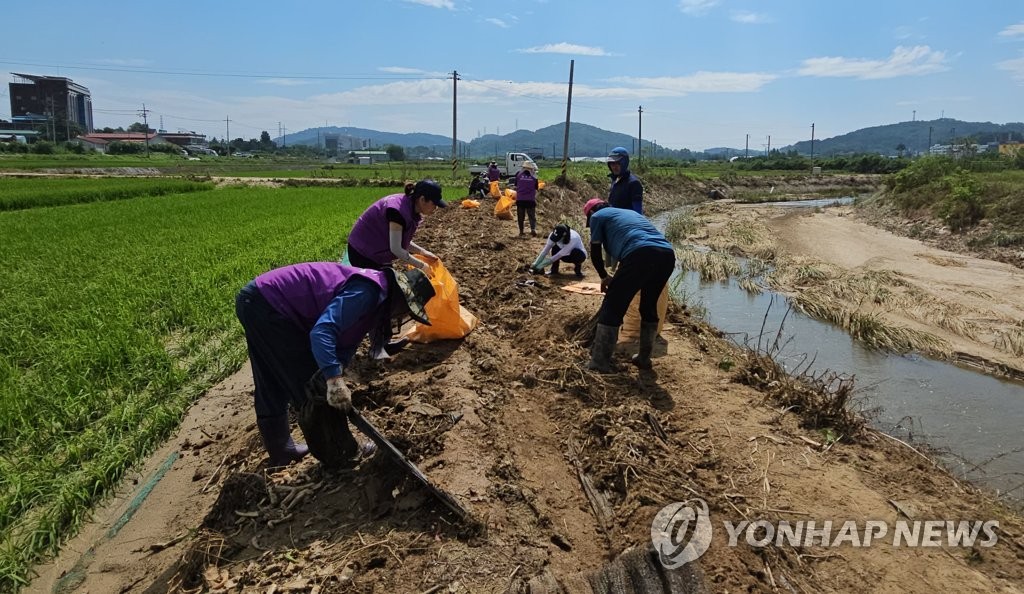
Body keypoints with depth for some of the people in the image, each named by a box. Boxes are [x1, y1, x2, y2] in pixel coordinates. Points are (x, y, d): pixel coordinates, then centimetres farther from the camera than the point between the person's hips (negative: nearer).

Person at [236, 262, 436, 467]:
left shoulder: (375, 300, 10)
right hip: (267, 305, -10)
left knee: (272, 388, 22)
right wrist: (334, 379, -37)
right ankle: (340, 454, 11)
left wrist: (335, 379, -2)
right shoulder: (367, 291, -21)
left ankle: (282, 452, 38)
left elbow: (345, 344, 9)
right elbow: (323, 330, -32)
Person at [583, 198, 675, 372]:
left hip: (641, 255, -7)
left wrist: (604, 276, 37)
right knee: (649, 307, 23)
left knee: (612, 307, 4)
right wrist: (620, 278, 54)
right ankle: (644, 358, 29)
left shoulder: (598, 216, 22)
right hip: (667, 254, 7)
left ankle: (599, 360, 6)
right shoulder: (630, 212, 40)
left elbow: (595, 252, 20)